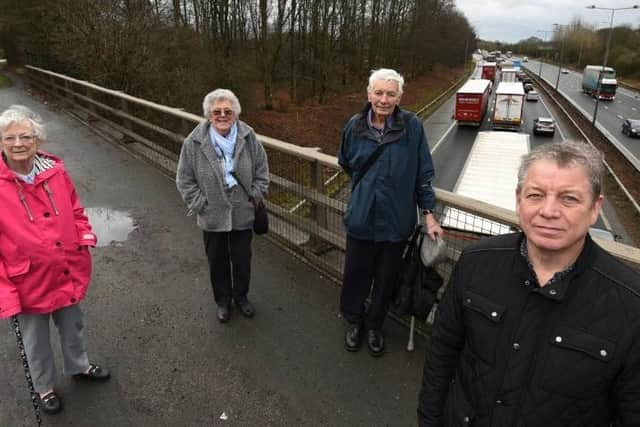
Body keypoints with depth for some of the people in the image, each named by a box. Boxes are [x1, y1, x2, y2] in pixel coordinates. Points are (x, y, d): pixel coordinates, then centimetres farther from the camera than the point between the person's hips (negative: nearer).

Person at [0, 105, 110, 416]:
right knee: (36, 340, 20)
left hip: (68, 273, 3)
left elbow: (74, 209, 8)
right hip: (28, 282, -3)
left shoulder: (54, 170, -7)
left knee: (73, 327, 26)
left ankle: (78, 366, 53)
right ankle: (44, 387, 45)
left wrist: (85, 234, -11)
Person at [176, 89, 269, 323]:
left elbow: (261, 170, 2)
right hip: (213, 216, -1)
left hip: (243, 214, 1)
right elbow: (185, 179, -4)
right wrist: (200, 205, -9)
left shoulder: (248, 136, -9)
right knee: (218, 261, 16)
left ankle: (241, 296, 42)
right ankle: (223, 300, 39)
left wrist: (255, 197, -3)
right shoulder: (194, 142, -13)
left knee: (242, 258, 17)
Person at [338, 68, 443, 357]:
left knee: (386, 278, 15)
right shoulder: (355, 125, -5)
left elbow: (424, 174, -5)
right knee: (356, 274, 14)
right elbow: (345, 162, 15)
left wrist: (428, 213, -5)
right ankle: (353, 320, 40)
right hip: (361, 218, 1)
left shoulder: (412, 126, -12)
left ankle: (375, 325, 39)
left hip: (396, 219, -1)